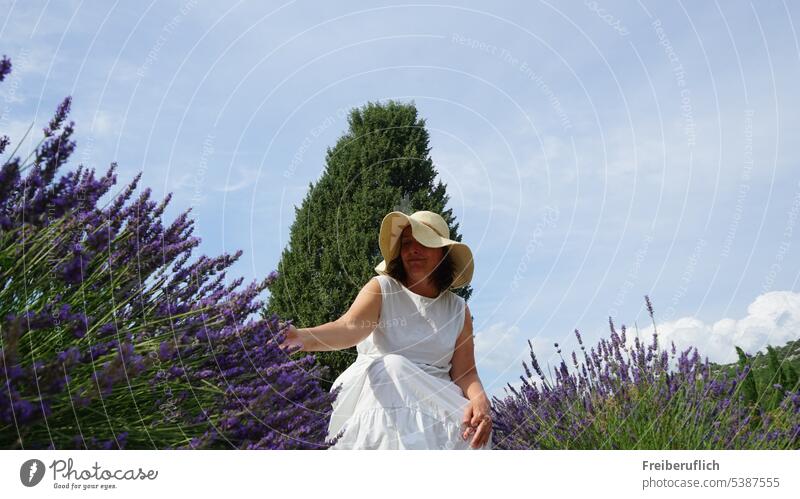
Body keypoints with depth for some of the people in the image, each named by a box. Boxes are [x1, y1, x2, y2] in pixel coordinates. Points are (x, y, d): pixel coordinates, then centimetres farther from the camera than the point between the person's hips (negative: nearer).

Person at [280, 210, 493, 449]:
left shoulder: (457, 309, 10)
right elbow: (349, 326, -20)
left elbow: (465, 371, 4)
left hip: (436, 401, 2)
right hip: (380, 398, -1)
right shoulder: (382, 289, 1)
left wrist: (480, 400, -20)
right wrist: (304, 337, -42)